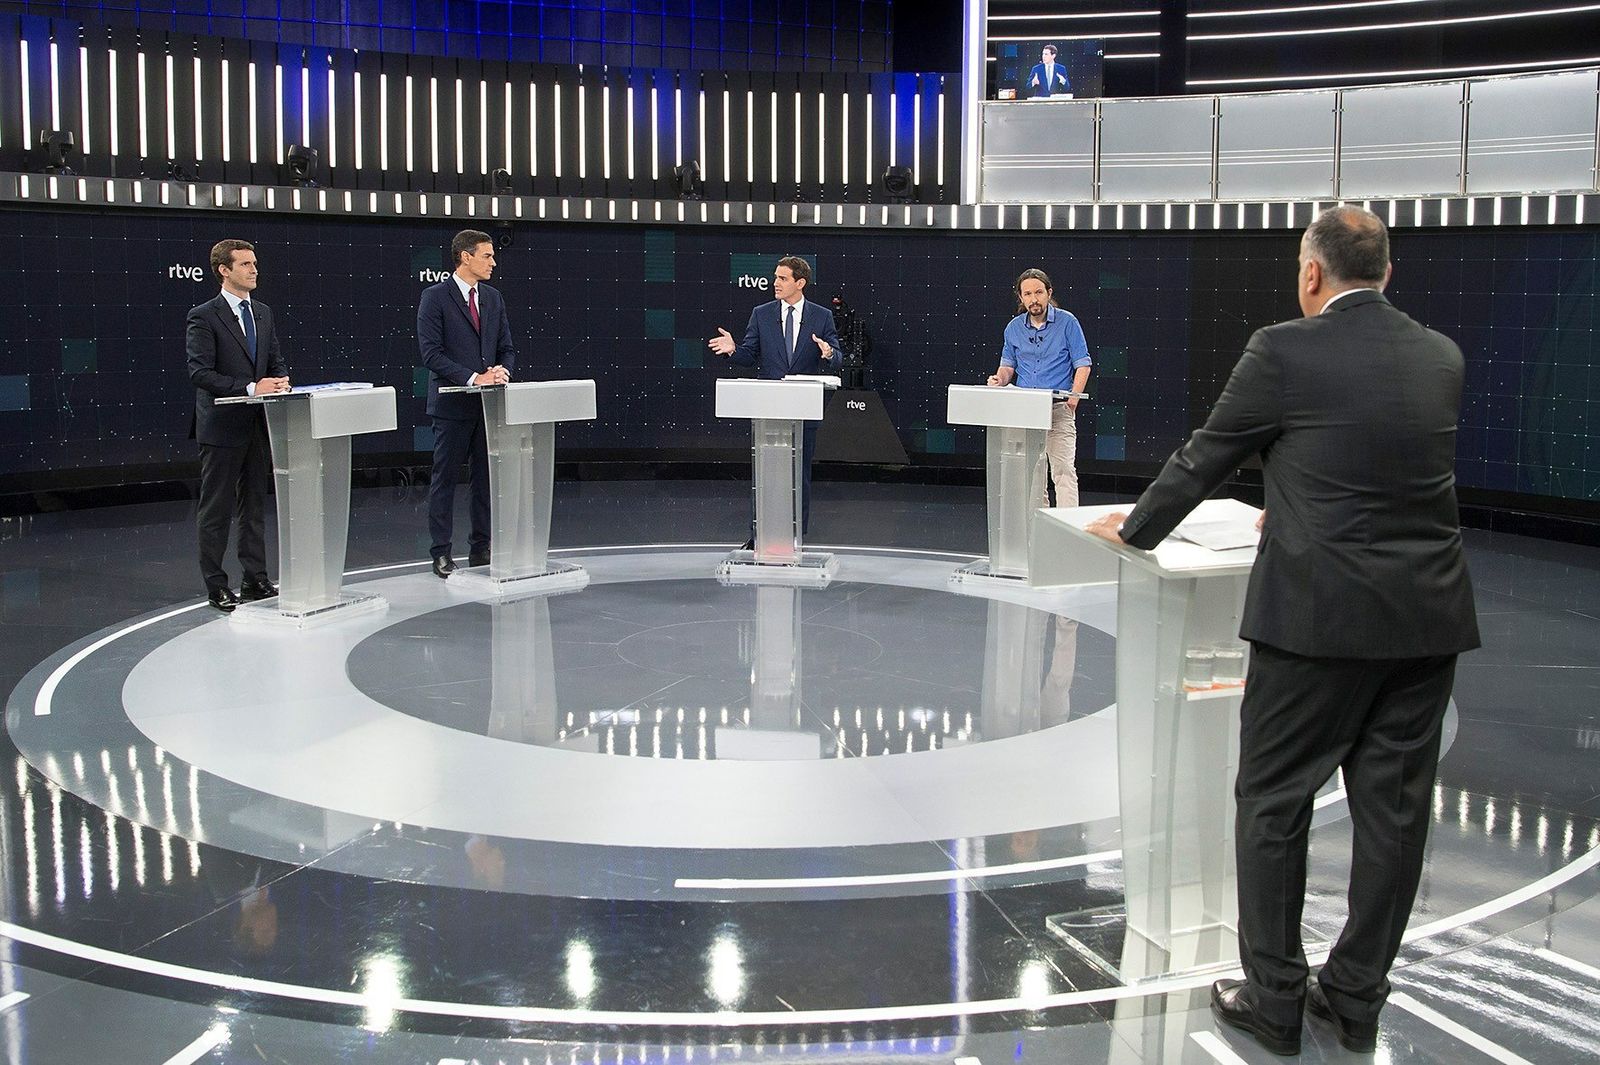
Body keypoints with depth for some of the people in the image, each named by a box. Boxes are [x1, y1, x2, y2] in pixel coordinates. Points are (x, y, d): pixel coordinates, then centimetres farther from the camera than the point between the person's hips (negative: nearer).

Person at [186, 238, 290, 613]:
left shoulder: (263, 313, 13)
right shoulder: (203, 317, -9)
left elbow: (276, 360, 17)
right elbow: (199, 372, -16)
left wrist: (281, 380, -6)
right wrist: (249, 388, -24)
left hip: (258, 424, 7)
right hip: (222, 425, -7)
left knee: (255, 505, 12)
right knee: (217, 510, 1)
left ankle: (255, 579, 21)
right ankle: (216, 587, 7)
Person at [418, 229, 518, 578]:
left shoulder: (493, 298, 13)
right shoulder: (435, 297, -6)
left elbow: (507, 348, 14)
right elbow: (431, 353, -13)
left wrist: (503, 371, -8)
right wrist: (473, 377, -21)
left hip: (489, 403, 6)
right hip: (453, 403, -6)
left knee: (486, 477, 8)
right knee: (444, 479, 1)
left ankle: (481, 548, 16)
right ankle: (441, 553, 7)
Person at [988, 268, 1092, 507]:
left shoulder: (1067, 322, -2)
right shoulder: (1014, 328, 9)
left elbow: (1083, 364, -2)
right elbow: (1008, 365, 19)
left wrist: (1074, 396, -15)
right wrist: (1000, 379, -4)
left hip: (1059, 409, -4)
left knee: (1063, 469, -11)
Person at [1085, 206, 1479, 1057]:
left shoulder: (1284, 352, -7)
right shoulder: (1440, 358, 9)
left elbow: (1205, 457, 2)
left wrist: (1134, 528, 19)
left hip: (1318, 612, -5)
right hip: (1428, 615, 6)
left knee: (1274, 801, 8)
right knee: (1392, 805, 11)